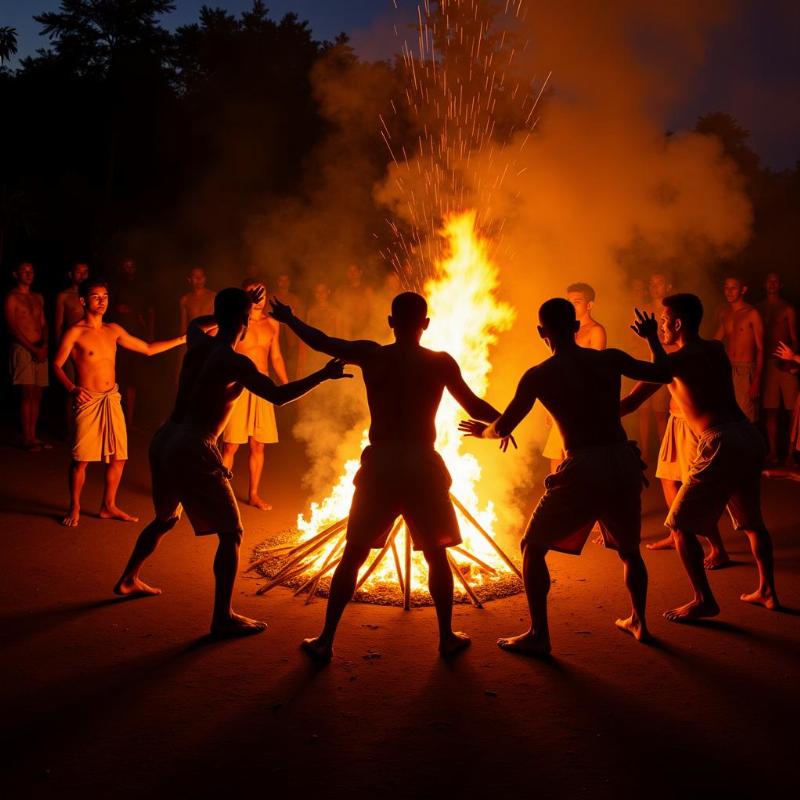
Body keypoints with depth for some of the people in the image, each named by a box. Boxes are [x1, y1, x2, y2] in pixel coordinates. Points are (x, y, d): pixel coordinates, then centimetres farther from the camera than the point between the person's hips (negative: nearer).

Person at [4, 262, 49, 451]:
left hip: (40, 350, 6)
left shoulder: (38, 298, 18)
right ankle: (27, 439, -4)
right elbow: (13, 328, -7)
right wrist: (33, 349, -12)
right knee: (27, 394, -7)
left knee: (36, 395, 4)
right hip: (22, 349, -6)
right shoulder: (12, 298, -1)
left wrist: (44, 346, -2)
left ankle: (33, 436, 7)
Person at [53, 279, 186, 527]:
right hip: (87, 401, -5)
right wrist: (72, 388, -23)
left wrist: (182, 339, 11)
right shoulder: (75, 333, -6)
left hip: (112, 400, 5)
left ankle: (108, 506, 21)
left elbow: (148, 349, 15)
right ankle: (74, 508, 16)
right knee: (81, 458, -1)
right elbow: (57, 365, -5)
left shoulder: (113, 330, 9)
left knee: (118, 457, 6)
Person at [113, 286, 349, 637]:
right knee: (230, 531, -1)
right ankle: (223, 617, -2)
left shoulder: (198, 343, 8)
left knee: (166, 517, 30)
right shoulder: (235, 362, -14)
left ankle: (128, 580, 45)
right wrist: (323, 375, -12)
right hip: (193, 449, -9)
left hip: (164, 440, 9)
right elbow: (278, 395, -20)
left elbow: (196, 322, 34)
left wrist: (241, 304, 33)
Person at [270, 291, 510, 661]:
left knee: (353, 556, 10)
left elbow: (321, 341, 8)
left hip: (379, 464, 1)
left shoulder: (371, 355, -1)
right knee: (436, 555, 17)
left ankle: (325, 641, 12)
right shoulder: (441, 362, -3)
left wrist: (289, 319, 25)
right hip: (422, 465, 0)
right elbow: (474, 406, -1)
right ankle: (447, 637, 23)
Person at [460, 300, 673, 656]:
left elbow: (503, 428, 3)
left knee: (533, 548, 11)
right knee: (629, 548, 28)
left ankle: (538, 636, 9)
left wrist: (482, 431, 25)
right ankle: (638, 622, 38)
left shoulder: (539, 375, -3)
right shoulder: (611, 359, 5)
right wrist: (652, 338, 33)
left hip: (583, 468, -4)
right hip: (624, 461, 5)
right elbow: (663, 374, 16)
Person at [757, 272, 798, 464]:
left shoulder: (788, 309, 4)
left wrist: (789, 359, -15)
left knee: (793, 409, -5)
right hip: (767, 363, 2)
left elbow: (794, 338, 1)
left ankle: (791, 453, 1)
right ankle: (772, 452, 9)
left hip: (786, 363, -2)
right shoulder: (758, 308, 12)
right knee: (770, 410, 4)